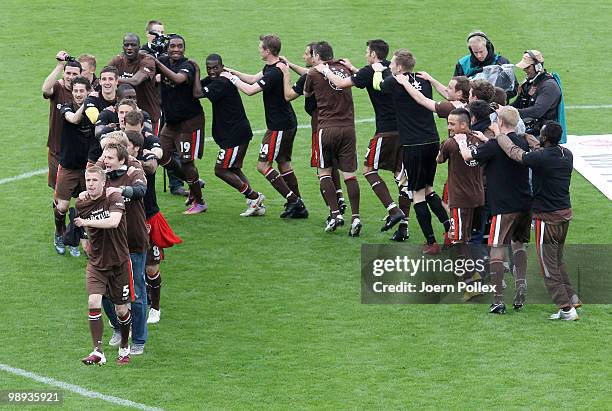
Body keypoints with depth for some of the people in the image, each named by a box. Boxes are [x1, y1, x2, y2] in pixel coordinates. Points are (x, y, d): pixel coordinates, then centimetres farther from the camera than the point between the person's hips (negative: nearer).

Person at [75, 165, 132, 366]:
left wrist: (87, 222, -25)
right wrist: (88, 245, 11)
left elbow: (113, 222, -32)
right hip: (96, 263, 3)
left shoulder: (114, 197, -14)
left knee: (121, 310, 7)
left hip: (118, 262, -3)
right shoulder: (81, 204, 1)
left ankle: (124, 347, 32)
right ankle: (98, 352, -16)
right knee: (94, 303, -17)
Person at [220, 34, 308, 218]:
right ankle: (298, 208, 16)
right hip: (288, 123, 10)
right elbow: (254, 79, 18)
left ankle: (292, 200, -7)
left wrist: (232, 78, -13)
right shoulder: (271, 67, 7)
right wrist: (234, 72, 10)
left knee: (263, 165, -5)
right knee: (283, 163, 15)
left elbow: (250, 90, -26)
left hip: (279, 126, -10)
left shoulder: (274, 73, -24)